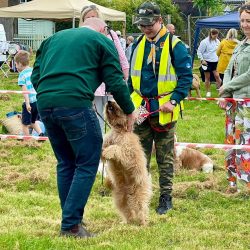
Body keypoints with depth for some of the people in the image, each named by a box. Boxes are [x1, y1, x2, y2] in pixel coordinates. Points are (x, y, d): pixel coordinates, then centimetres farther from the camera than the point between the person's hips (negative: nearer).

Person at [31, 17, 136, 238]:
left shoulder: (54, 38, 27)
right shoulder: (102, 41, 11)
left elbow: (36, 76, 22)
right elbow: (115, 82, 6)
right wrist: (130, 111, 18)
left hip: (44, 104, 6)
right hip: (74, 103, -6)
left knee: (66, 163, 18)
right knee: (87, 164, 2)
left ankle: (71, 218, 23)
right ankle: (71, 225, -3)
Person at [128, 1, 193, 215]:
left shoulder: (175, 45, -10)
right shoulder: (138, 45, 7)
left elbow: (186, 77, -10)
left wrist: (174, 101, -19)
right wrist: (129, 101, 8)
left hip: (164, 110, -5)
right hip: (140, 108, 5)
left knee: (165, 157, 5)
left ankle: (166, 197, 13)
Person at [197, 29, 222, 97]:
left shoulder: (217, 41, 4)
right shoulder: (205, 42, -12)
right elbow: (199, 52, -8)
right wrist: (202, 60, -13)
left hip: (215, 61, 3)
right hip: (207, 62, -3)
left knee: (217, 76, -9)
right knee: (207, 78, 6)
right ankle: (208, 92, 16)